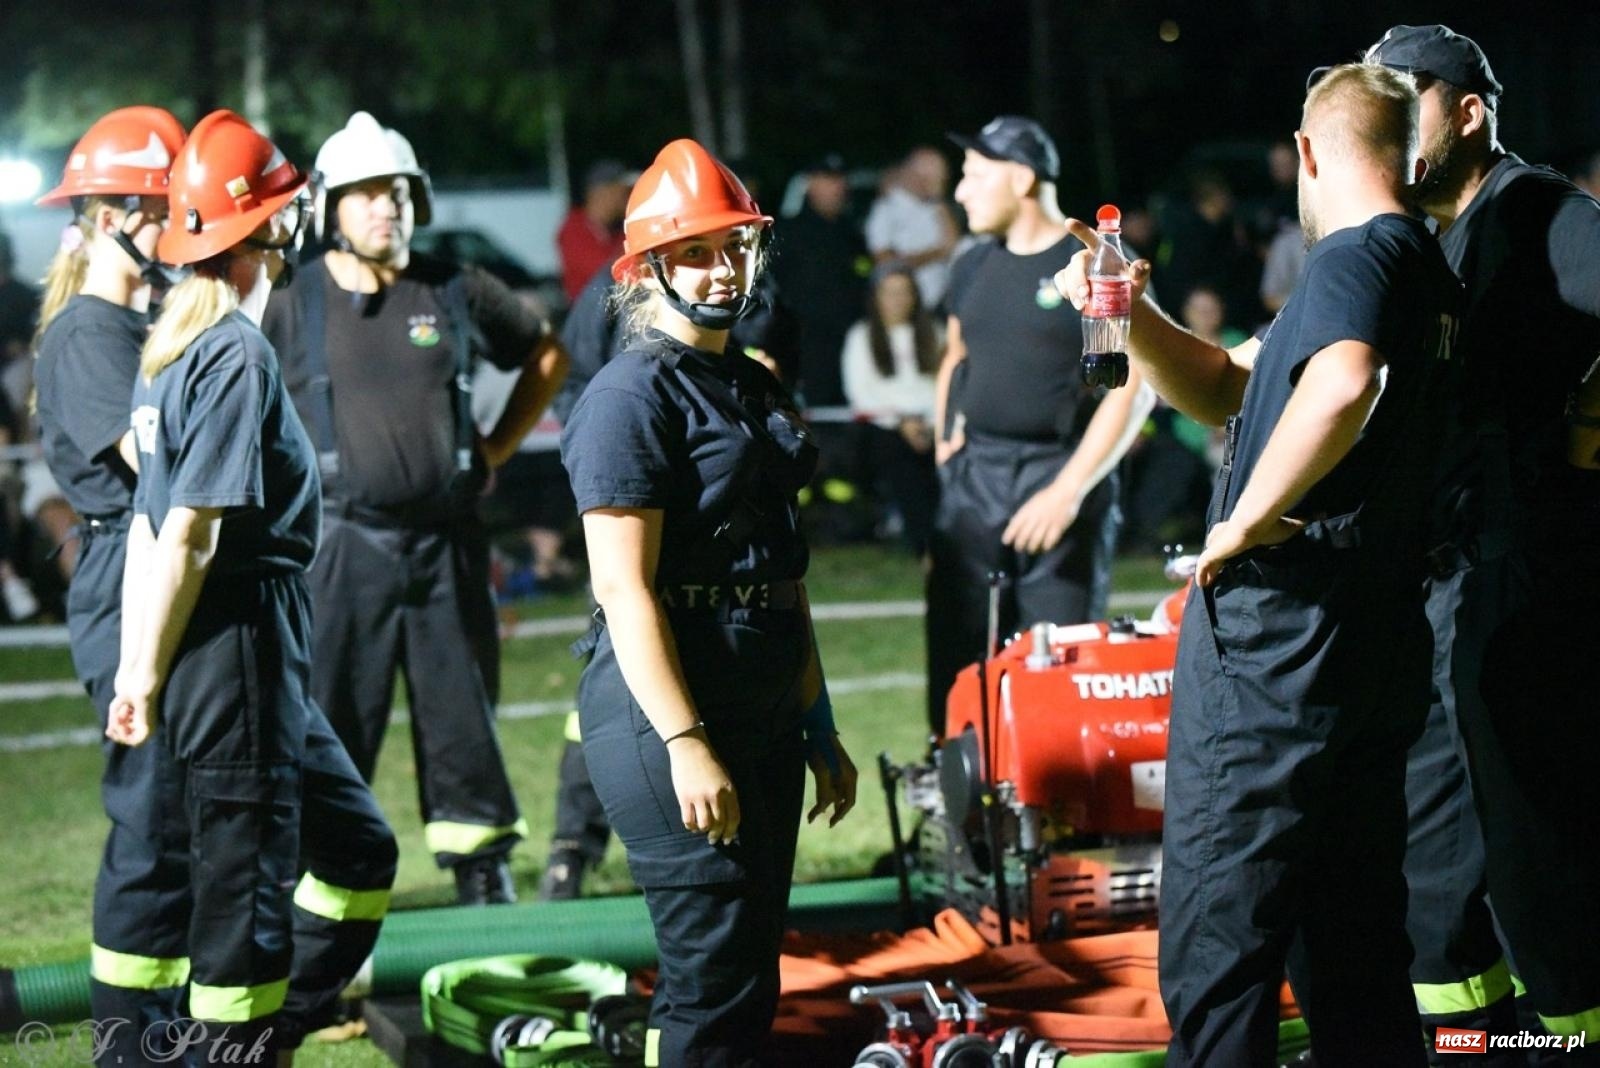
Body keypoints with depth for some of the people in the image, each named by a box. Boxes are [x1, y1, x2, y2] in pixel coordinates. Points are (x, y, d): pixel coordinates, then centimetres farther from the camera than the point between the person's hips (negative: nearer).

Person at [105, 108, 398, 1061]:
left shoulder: (173, 346, 13)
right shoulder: (240, 353, -15)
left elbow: (151, 523, 13)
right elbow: (191, 532, -18)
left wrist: (136, 669, 13)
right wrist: (147, 678, -14)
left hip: (261, 662, 10)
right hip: (238, 652, -10)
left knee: (359, 851, 18)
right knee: (248, 881, -3)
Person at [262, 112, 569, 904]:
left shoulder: (456, 294, 5)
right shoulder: (294, 308, -1)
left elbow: (545, 354, 20)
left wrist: (499, 445, 13)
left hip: (446, 541, 2)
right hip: (343, 544, -2)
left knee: (464, 714, 7)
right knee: (332, 722, -2)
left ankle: (484, 882, 16)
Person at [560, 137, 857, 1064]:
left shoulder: (759, 391, 17)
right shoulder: (632, 397, -11)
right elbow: (626, 588, -17)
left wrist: (819, 729, 20)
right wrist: (685, 744, -22)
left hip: (764, 709, 9)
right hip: (669, 706, -9)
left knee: (748, 981, 11)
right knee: (718, 976, -9)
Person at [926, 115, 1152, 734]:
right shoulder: (974, 269, 14)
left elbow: (1133, 387, -11)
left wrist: (1067, 492, -17)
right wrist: (943, 444, 13)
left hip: (1061, 474, -6)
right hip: (972, 479, 6)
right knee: (954, 654, 2)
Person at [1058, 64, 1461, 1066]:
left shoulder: (1356, 258, -12)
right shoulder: (1433, 274, 17)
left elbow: (1341, 386, -36)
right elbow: (1226, 391, 24)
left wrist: (1244, 520, -24)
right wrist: (1133, 315, 9)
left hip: (1273, 666, -9)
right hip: (1377, 664, 9)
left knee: (1217, 956, -5)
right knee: (1358, 955, 15)